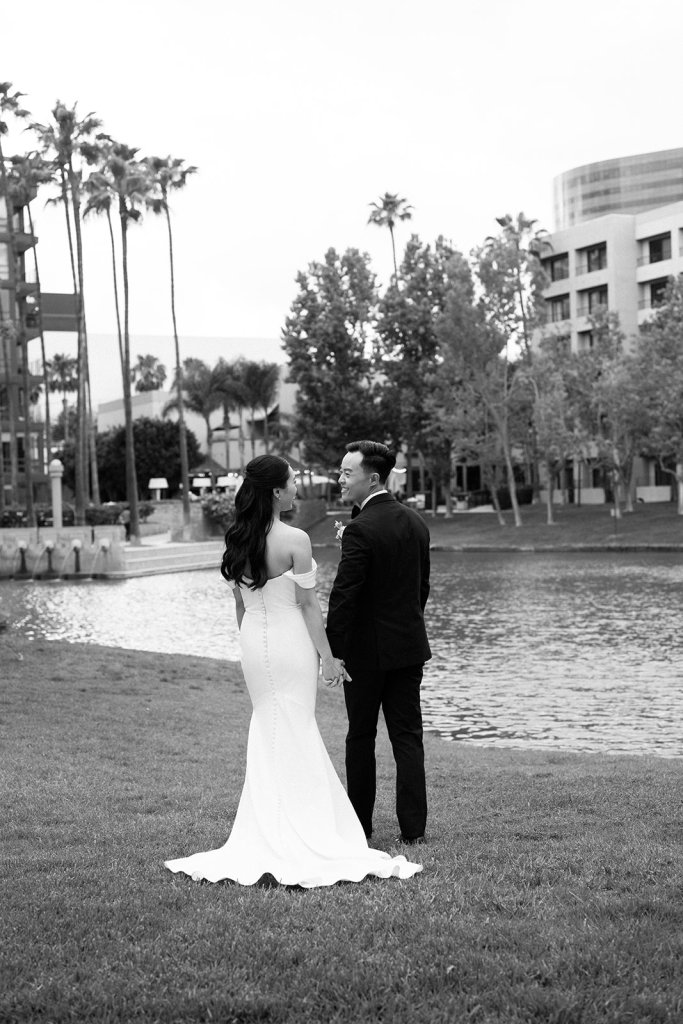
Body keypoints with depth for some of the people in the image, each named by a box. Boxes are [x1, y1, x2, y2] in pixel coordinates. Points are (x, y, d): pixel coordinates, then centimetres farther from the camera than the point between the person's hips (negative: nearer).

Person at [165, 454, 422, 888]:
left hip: (254, 642, 6)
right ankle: (298, 836, 10)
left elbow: (240, 604, 10)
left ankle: (266, 832, 25)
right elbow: (308, 605, -14)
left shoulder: (238, 541, 3)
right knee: (295, 735, 4)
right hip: (291, 641, -6)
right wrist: (328, 656, -7)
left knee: (268, 731, 18)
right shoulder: (294, 540, -17)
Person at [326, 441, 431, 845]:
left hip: (367, 650, -6)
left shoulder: (361, 529, -18)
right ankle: (414, 827, 7)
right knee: (408, 736, 8)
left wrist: (332, 650, -15)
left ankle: (359, 824, 17)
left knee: (360, 737, 7)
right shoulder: (417, 522, 5)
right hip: (410, 645, 6)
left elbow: (343, 595, -21)